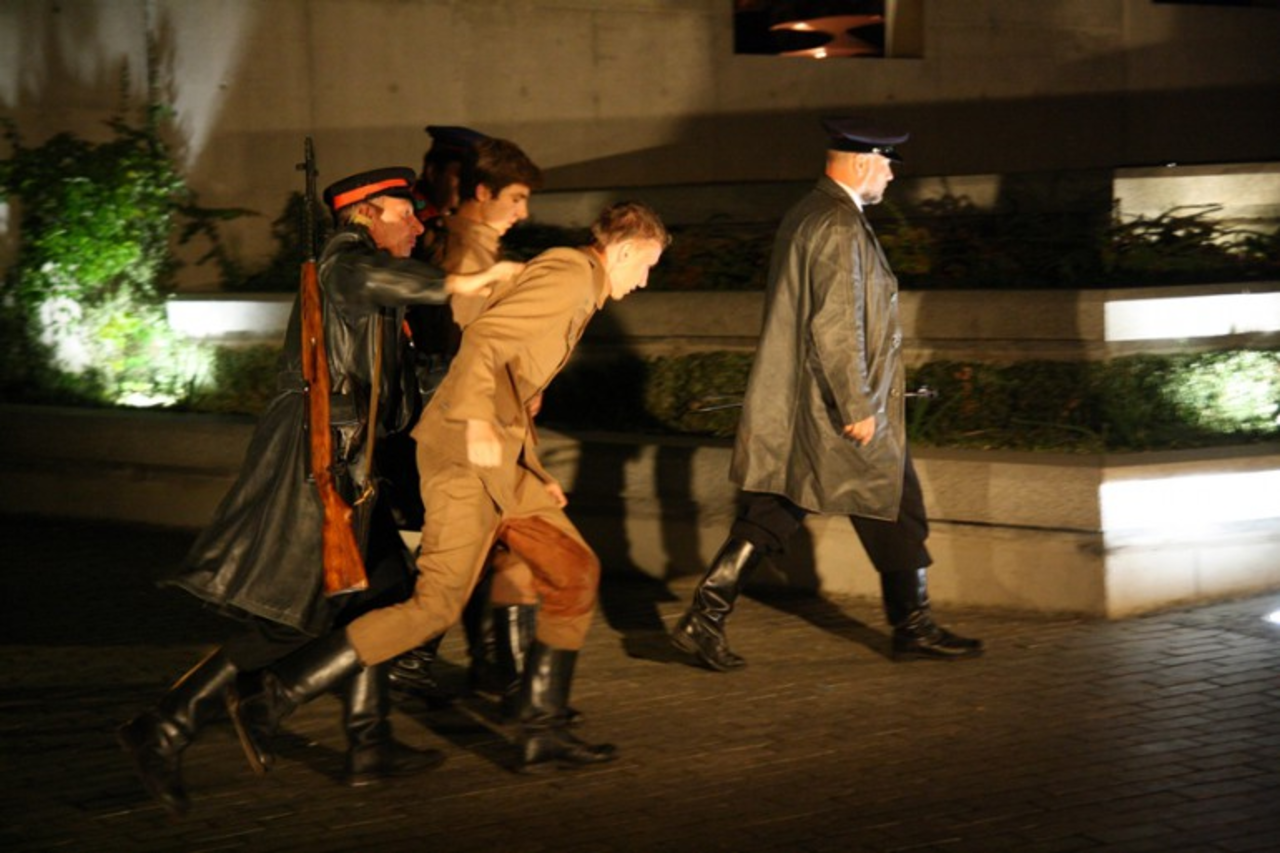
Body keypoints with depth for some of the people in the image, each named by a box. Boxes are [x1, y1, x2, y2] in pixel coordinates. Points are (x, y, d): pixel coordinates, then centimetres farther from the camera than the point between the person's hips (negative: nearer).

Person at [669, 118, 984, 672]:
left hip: (789, 415, 9)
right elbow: (835, 326, -23)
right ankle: (913, 630, 16)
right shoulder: (841, 226, -18)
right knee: (898, 514, 6)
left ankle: (704, 619, 3)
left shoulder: (804, 215, 14)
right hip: (834, 415, -9)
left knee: (769, 517, 8)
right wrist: (858, 408, -20)